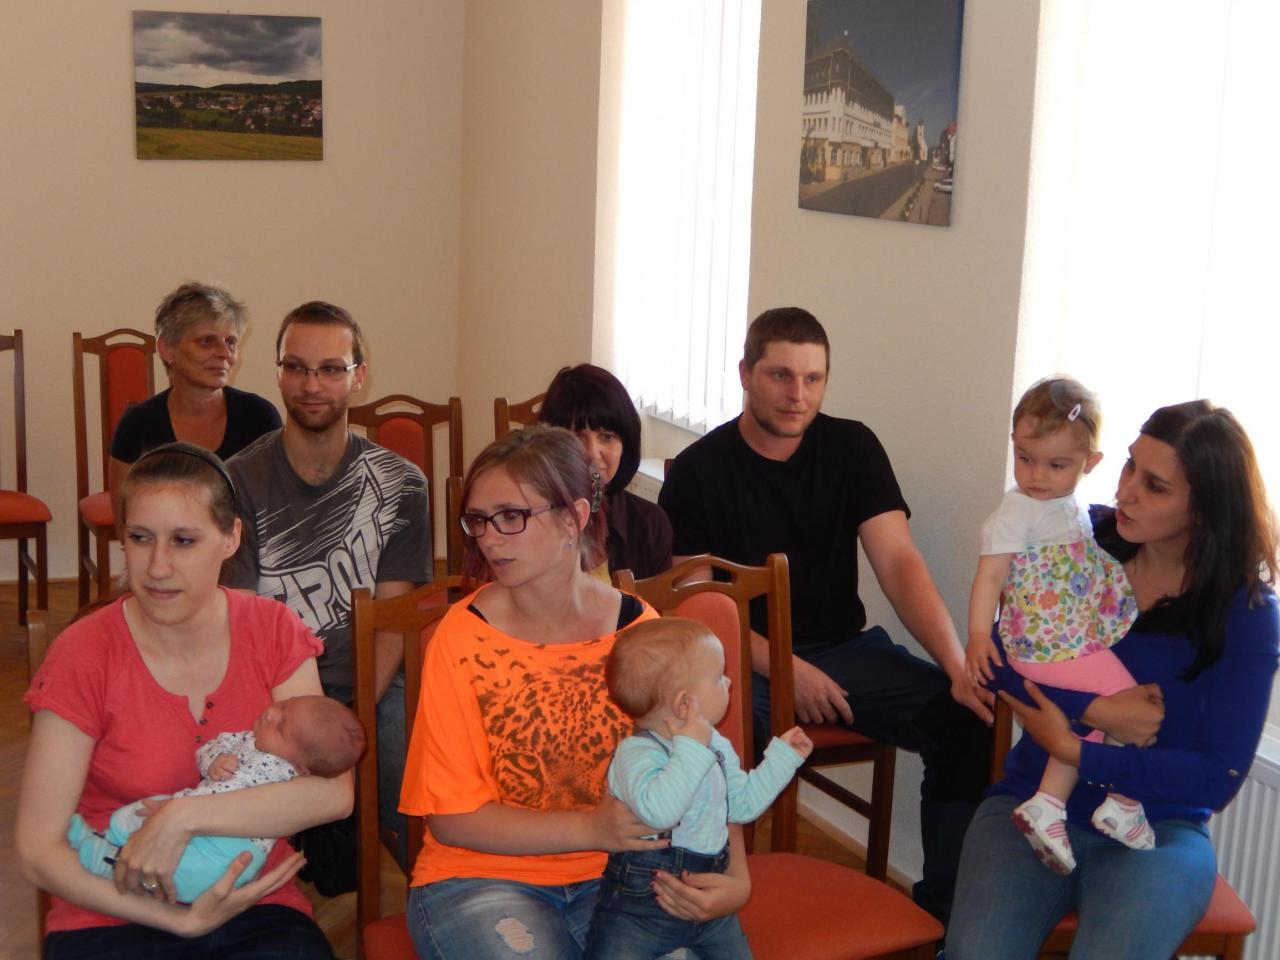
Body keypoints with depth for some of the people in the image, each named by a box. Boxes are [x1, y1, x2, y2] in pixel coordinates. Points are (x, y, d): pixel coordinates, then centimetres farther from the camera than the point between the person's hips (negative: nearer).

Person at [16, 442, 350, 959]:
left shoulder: (272, 630, 1)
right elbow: (37, 849, -6)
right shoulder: (84, 655, -4)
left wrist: (185, 815, -19)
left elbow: (333, 792, -10)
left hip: (257, 908, 1)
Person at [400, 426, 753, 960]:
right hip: (483, 876, -1)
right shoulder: (463, 638, -10)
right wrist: (593, 827, -20)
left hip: (617, 876, 2)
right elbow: (450, 818, -9)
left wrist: (734, 878, -19)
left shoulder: (640, 632, -3)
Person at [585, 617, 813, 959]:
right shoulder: (636, 753, -22)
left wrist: (782, 755, 20)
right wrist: (692, 749, -38)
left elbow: (742, 803, 20)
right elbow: (658, 810, -40)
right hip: (640, 905, -7)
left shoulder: (716, 746, 7)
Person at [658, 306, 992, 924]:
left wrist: (958, 666, -19)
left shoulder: (852, 448, 4)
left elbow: (898, 562, -5)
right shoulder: (698, 471, -3)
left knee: (968, 720, -20)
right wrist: (787, 671, -19)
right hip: (745, 659, -3)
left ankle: (943, 906, -3)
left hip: (844, 645, 3)